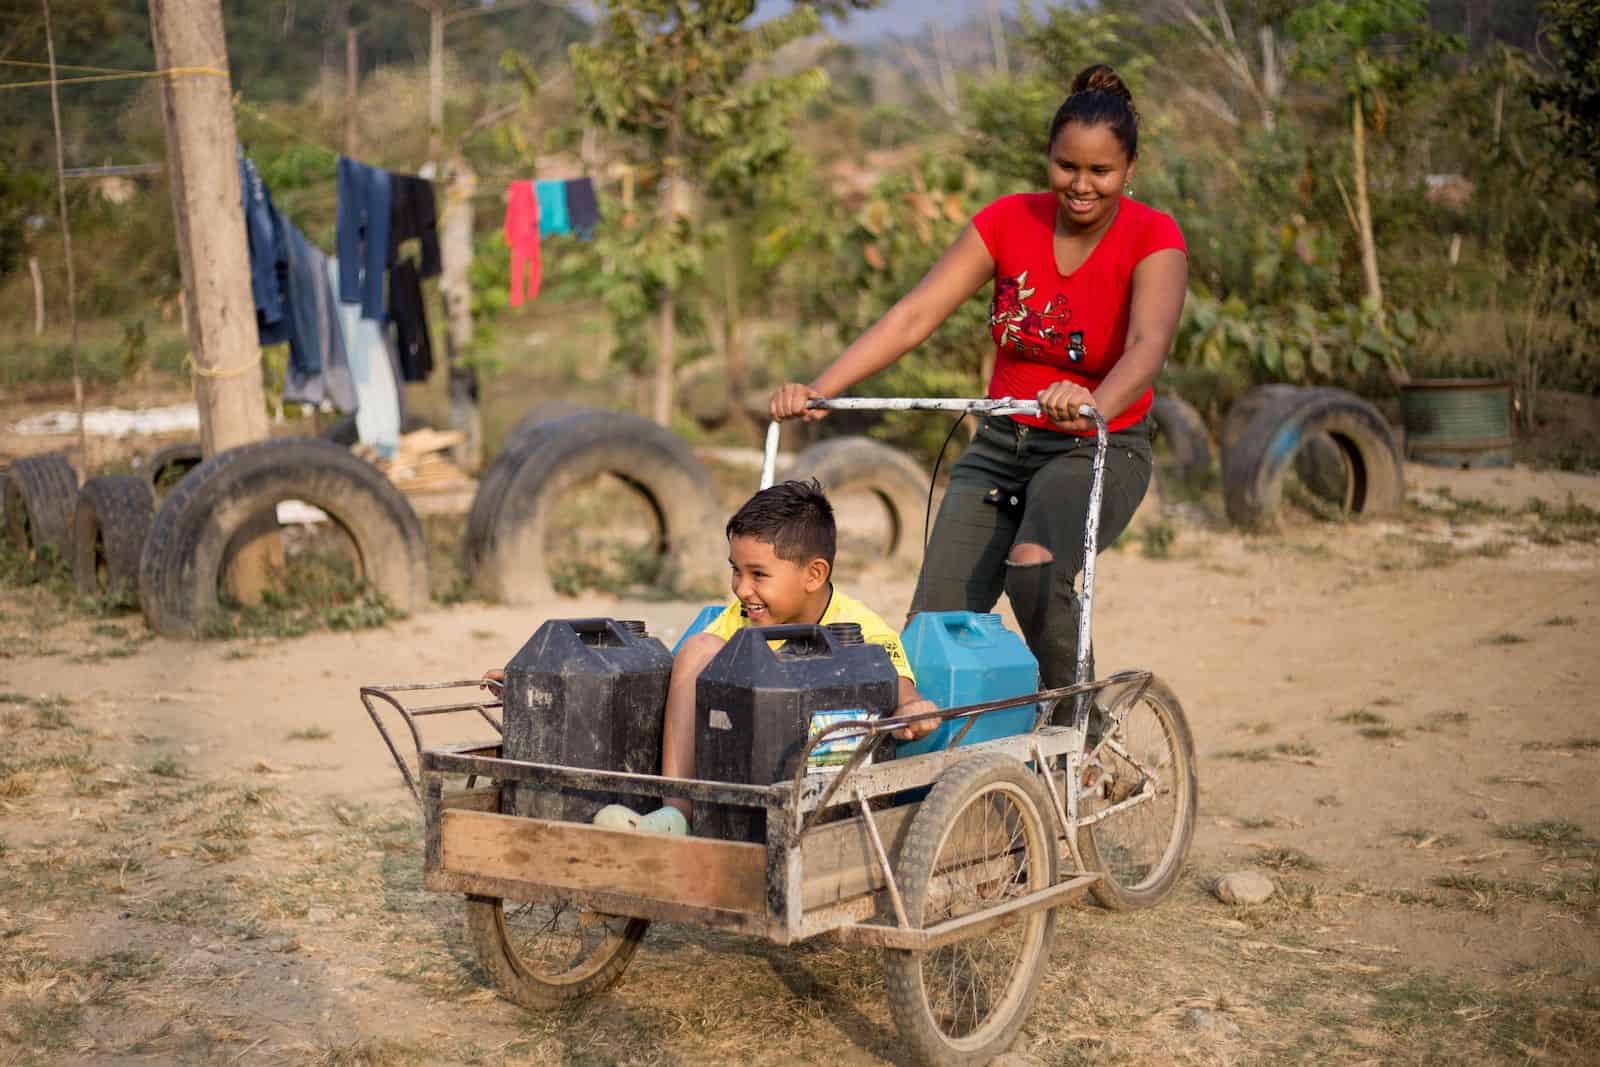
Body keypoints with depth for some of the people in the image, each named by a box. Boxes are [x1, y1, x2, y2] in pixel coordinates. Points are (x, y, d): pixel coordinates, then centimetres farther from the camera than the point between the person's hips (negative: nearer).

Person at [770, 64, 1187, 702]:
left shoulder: (1153, 239, -12)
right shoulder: (1011, 220, -3)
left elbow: (1149, 345, -31)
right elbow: (914, 315, -11)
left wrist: (1096, 405, -54)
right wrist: (818, 389, -25)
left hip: (1099, 450, -4)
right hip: (1002, 442, 4)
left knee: (1033, 566, -33)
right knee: (933, 621, -12)